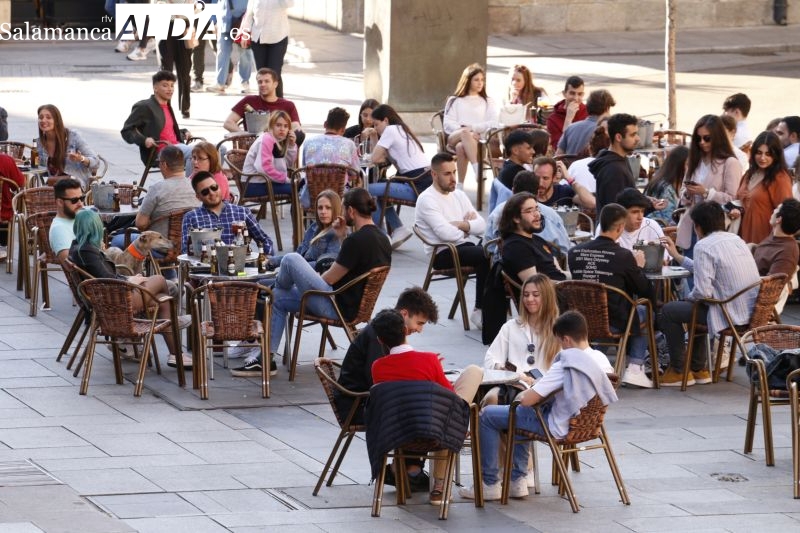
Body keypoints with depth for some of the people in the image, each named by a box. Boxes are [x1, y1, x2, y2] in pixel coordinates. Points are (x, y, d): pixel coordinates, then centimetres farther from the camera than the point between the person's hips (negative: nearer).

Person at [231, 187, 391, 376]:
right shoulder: (381, 238, 7)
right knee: (277, 298, 19)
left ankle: (281, 283, 22)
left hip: (337, 307, -10)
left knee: (291, 260, -13)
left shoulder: (357, 240, -23)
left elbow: (329, 279, -16)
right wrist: (342, 237, 12)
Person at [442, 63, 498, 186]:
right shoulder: (454, 101, 25)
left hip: (479, 139, 0)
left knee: (461, 147, -39)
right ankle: (477, 171, -57)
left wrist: (472, 127, -10)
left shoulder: (488, 102, 25)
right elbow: (448, 124, 9)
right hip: (454, 138, 0)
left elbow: (493, 124, 6)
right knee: (465, 133, -40)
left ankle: (460, 186, -49)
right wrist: (463, 129, -11)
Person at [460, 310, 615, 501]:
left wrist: (523, 394, -1)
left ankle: (489, 484, 10)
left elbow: (527, 400, -26)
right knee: (520, 414, 33)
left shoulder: (565, 365, -27)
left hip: (560, 427, -8)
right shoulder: (601, 359, -4)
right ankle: (518, 480, 31)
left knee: (487, 415, 3)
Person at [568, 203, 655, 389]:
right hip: (614, 323, -5)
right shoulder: (623, 256, -16)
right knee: (644, 311, 24)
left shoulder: (575, 252, -4)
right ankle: (635, 368, 15)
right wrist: (638, 267, 15)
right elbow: (646, 292, -4)